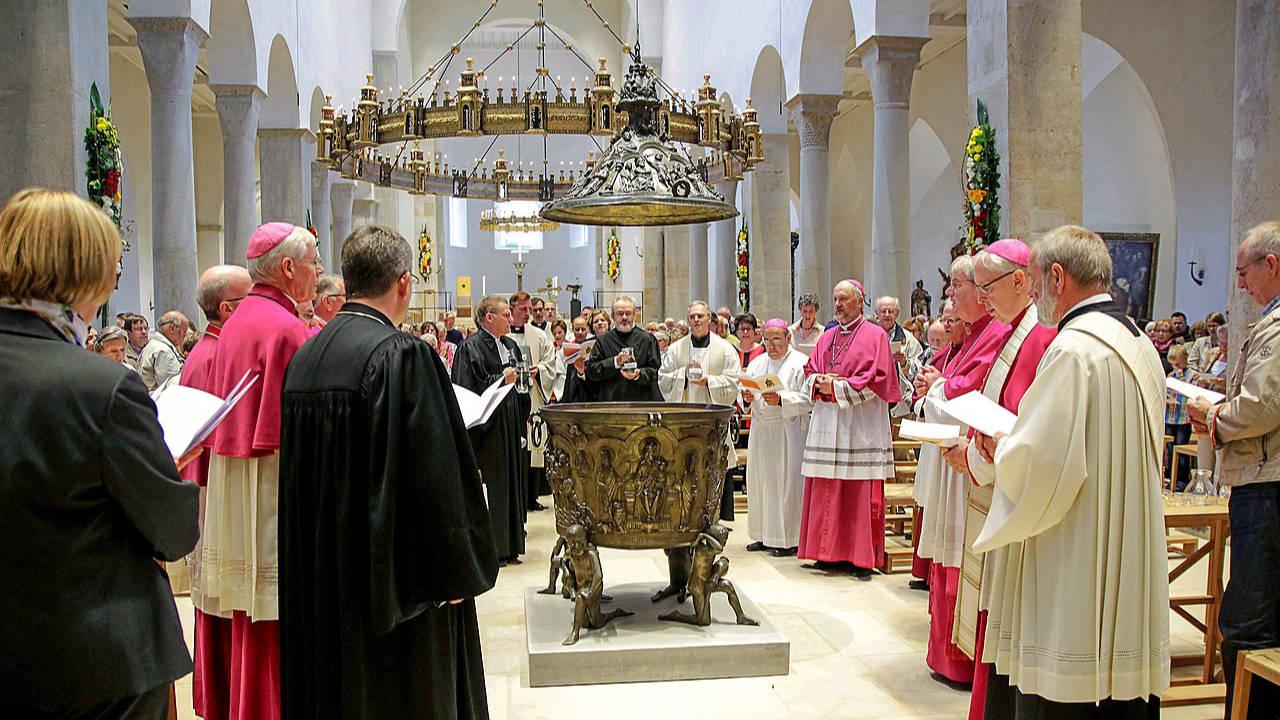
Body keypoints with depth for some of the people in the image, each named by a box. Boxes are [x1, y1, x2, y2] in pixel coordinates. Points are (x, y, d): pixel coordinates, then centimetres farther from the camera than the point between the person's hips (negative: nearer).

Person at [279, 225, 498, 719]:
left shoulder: (305, 357, 5)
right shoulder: (402, 354, -19)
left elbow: (297, 471, 13)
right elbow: (435, 475, -21)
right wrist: (455, 570, -10)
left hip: (315, 575, 8)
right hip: (388, 577, -8)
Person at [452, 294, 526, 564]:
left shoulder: (510, 345, 14)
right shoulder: (470, 347, -10)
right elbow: (468, 390, -17)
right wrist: (501, 380, -20)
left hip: (509, 424, 8)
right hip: (487, 425, -8)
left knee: (510, 481, 10)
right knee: (489, 485, -4)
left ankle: (508, 545, 19)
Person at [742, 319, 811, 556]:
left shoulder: (800, 363, -4)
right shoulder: (757, 363, 15)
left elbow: (807, 399, -12)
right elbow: (746, 390, 13)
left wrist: (780, 400, -23)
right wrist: (747, 396, -9)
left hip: (788, 430, -6)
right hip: (760, 430, 6)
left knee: (787, 483, -4)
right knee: (760, 481, 9)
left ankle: (788, 539, 4)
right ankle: (765, 535, 19)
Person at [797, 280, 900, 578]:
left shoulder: (875, 335, 0)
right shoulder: (826, 338, 18)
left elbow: (876, 378, -9)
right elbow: (809, 373, 17)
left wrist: (836, 388, -11)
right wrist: (820, 383, -6)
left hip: (860, 427, -5)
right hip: (827, 424, 6)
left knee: (861, 494, -4)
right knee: (827, 492, 5)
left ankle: (863, 557, 2)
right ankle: (830, 552, 12)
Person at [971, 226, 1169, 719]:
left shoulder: (1072, 349, -18)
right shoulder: (1141, 346, 11)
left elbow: (1036, 461, -21)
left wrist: (994, 452, -2)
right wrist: (1011, 446, 13)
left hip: (1074, 575, -9)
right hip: (1130, 563, 9)